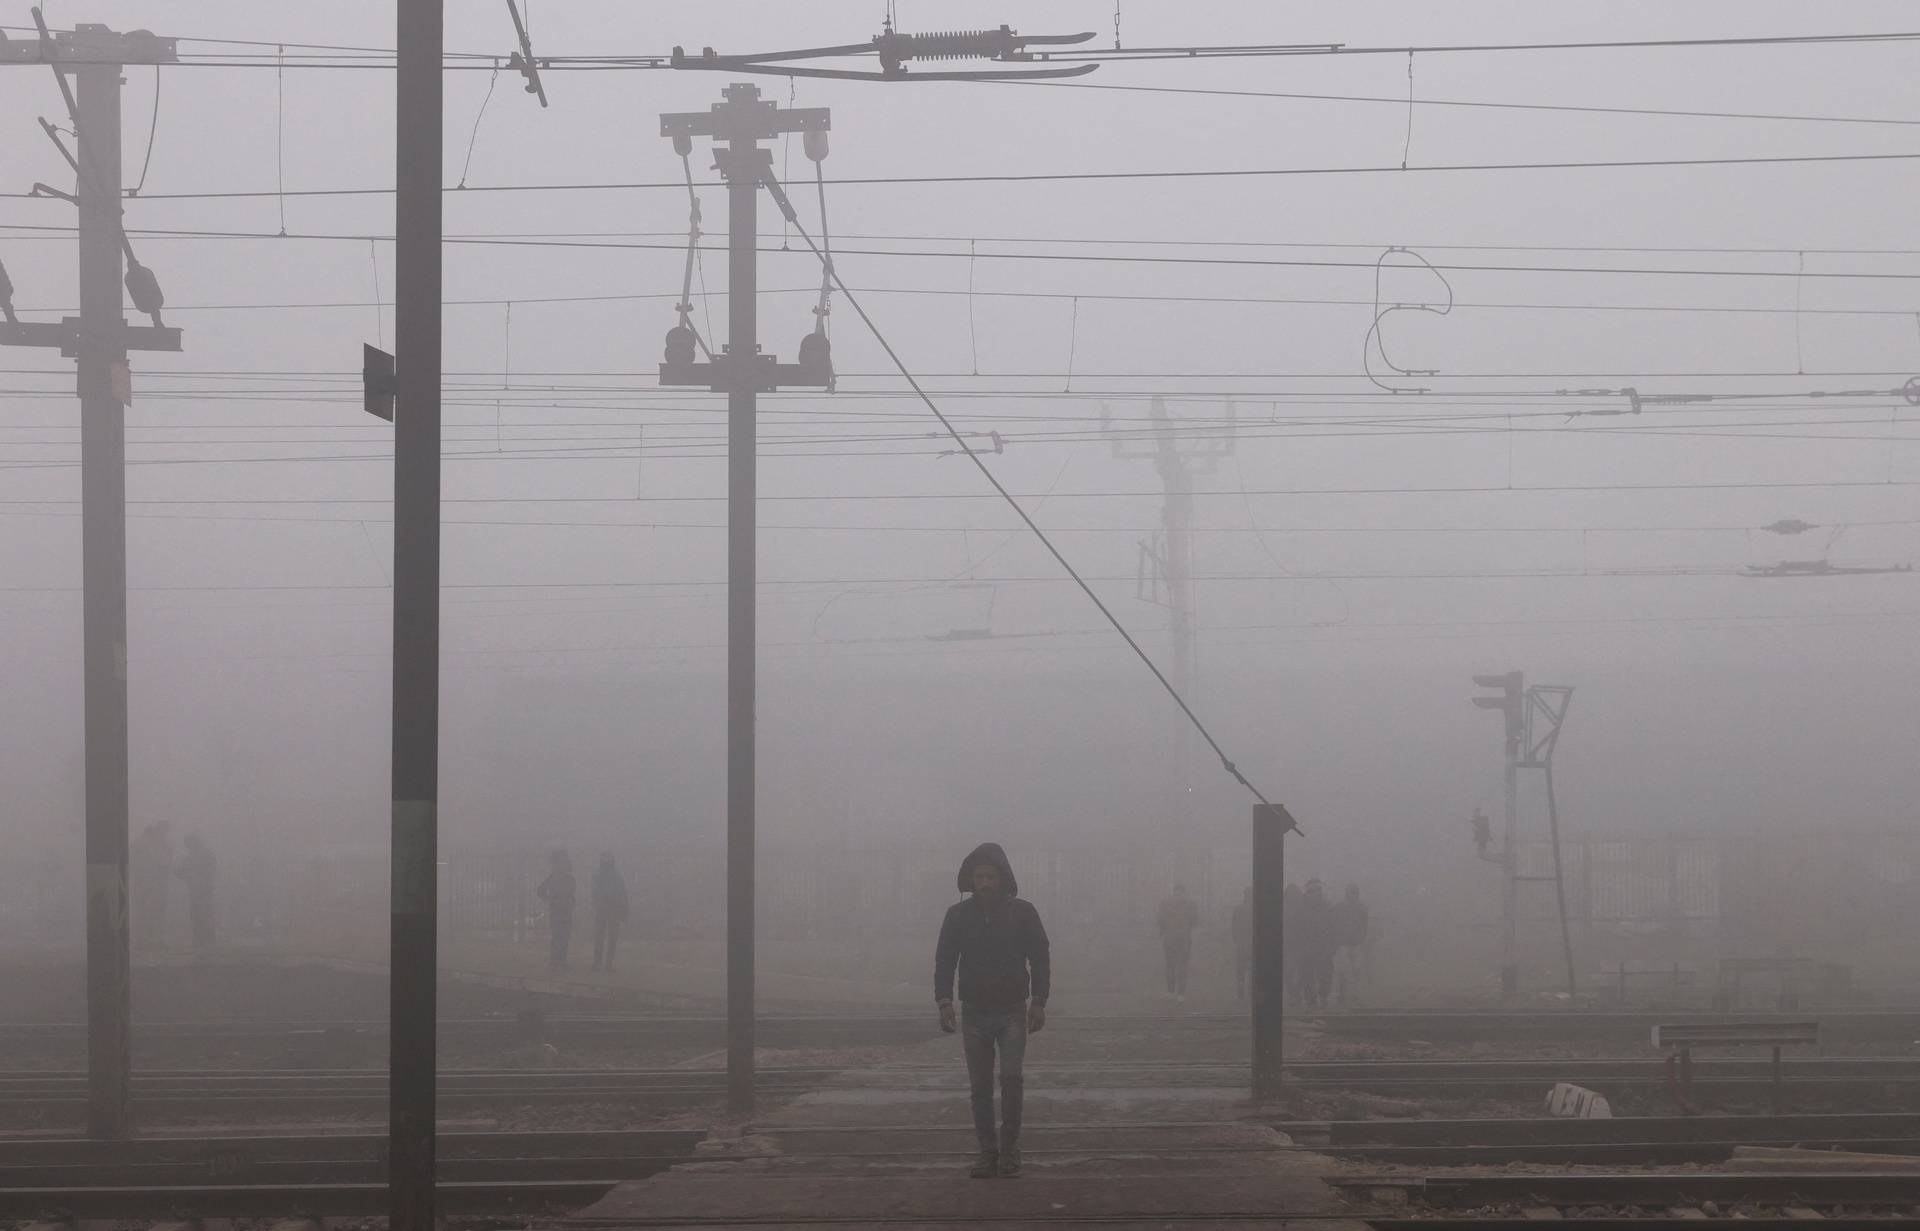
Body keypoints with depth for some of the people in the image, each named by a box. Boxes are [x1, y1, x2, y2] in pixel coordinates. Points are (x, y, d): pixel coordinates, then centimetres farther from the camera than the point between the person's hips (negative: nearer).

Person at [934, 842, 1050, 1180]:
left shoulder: (1022, 912, 0)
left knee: (1012, 1076, -14)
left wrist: (1038, 1002, -6)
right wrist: (944, 1001, -9)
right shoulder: (958, 915, 4)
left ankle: (1009, 1148, -2)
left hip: (1012, 1012, -2)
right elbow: (944, 959, 4)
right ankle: (987, 1152, 11)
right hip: (974, 1012, 2)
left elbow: (1040, 958, 3)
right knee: (980, 1086, 3)